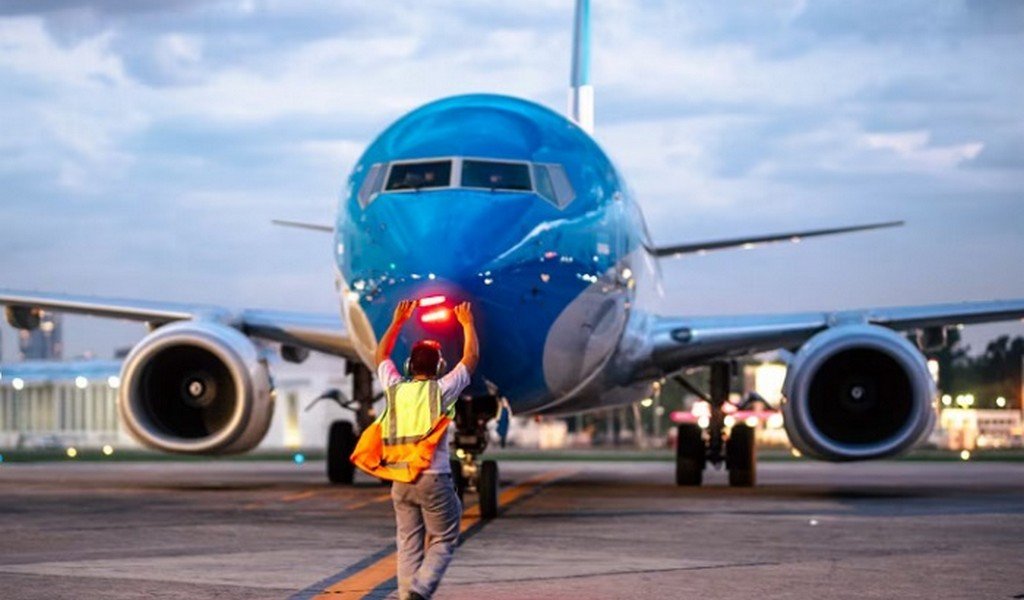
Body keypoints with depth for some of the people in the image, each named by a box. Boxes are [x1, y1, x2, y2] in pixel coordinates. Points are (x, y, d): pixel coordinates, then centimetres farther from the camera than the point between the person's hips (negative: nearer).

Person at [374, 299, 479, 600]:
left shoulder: (395, 389, 5)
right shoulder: (441, 390, -6)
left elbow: (381, 356, 24)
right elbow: (471, 357, 7)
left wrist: (398, 322, 31)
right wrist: (467, 324, 20)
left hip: (401, 480, 4)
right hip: (434, 478, -4)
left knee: (408, 545, 8)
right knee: (442, 542, 2)